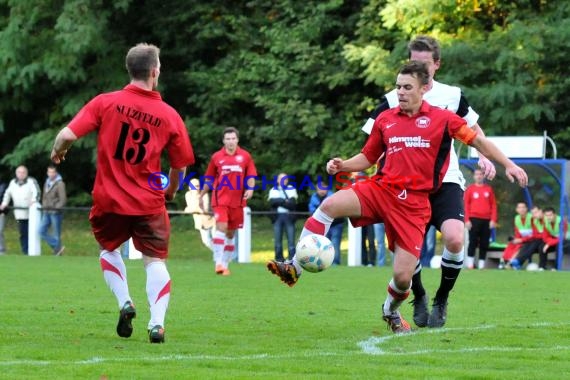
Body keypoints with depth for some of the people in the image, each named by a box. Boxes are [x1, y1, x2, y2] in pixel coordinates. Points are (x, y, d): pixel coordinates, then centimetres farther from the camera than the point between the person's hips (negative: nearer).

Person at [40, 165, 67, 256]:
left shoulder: (60, 184, -8)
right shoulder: (47, 183, 15)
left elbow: (63, 199, -14)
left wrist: (56, 207, -22)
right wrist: (44, 207, 11)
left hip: (55, 213, -7)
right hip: (46, 213, 7)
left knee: (56, 235, -2)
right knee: (42, 231, -4)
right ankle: (58, 247, 2)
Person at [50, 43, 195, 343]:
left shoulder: (105, 103, -7)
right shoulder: (169, 116, -4)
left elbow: (67, 135, -13)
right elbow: (180, 166, 5)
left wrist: (57, 152, 10)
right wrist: (170, 191, 26)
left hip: (109, 199, 1)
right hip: (149, 203, -1)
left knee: (109, 249, 25)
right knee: (155, 260, 5)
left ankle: (125, 303, 8)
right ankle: (157, 322, -11)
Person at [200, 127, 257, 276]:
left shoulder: (245, 156, 3)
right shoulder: (216, 157, 3)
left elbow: (251, 176, 6)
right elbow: (209, 178, 12)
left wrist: (250, 188, -12)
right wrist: (202, 195, 13)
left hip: (237, 201, 2)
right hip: (220, 199, -2)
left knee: (231, 233, 9)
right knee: (221, 227, -19)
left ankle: (225, 265, 18)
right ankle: (219, 262, -20)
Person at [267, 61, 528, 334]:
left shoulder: (442, 119, 1)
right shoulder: (385, 120, 10)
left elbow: (479, 142, 9)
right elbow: (367, 157, 19)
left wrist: (508, 165, 3)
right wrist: (342, 165, 1)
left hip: (413, 203, -2)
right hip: (381, 188, 2)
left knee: (403, 277, -8)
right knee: (330, 205, -28)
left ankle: (391, 312, 29)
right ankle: (294, 269, -24)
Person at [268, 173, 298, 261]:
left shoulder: (292, 189, 13)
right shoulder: (273, 190, 17)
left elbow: (292, 204, -3)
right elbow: (272, 202, -3)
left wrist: (279, 202, -7)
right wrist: (285, 201, -8)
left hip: (289, 216, -1)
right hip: (277, 217, 1)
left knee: (291, 240, -9)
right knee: (278, 241, -1)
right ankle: (279, 260, 3)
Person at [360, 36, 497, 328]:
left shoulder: (452, 96, 3)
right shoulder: (392, 101, -2)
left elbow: (473, 130, 18)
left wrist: (484, 157, 1)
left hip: (446, 182, 0)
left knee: (454, 239, -22)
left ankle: (441, 300, 1)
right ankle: (419, 298, 22)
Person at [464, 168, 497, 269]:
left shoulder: (489, 189, 11)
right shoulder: (470, 189, 5)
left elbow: (493, 205, 8)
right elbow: (466, 205, 1)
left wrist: (493, 220, -1)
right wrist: (467, 220, -8)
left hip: (486, 220, 2)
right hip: (474, 219, -2)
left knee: (484, 244, 1)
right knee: (473, 242, -6)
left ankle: (481, 265, 5)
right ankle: (470, 264, -5)